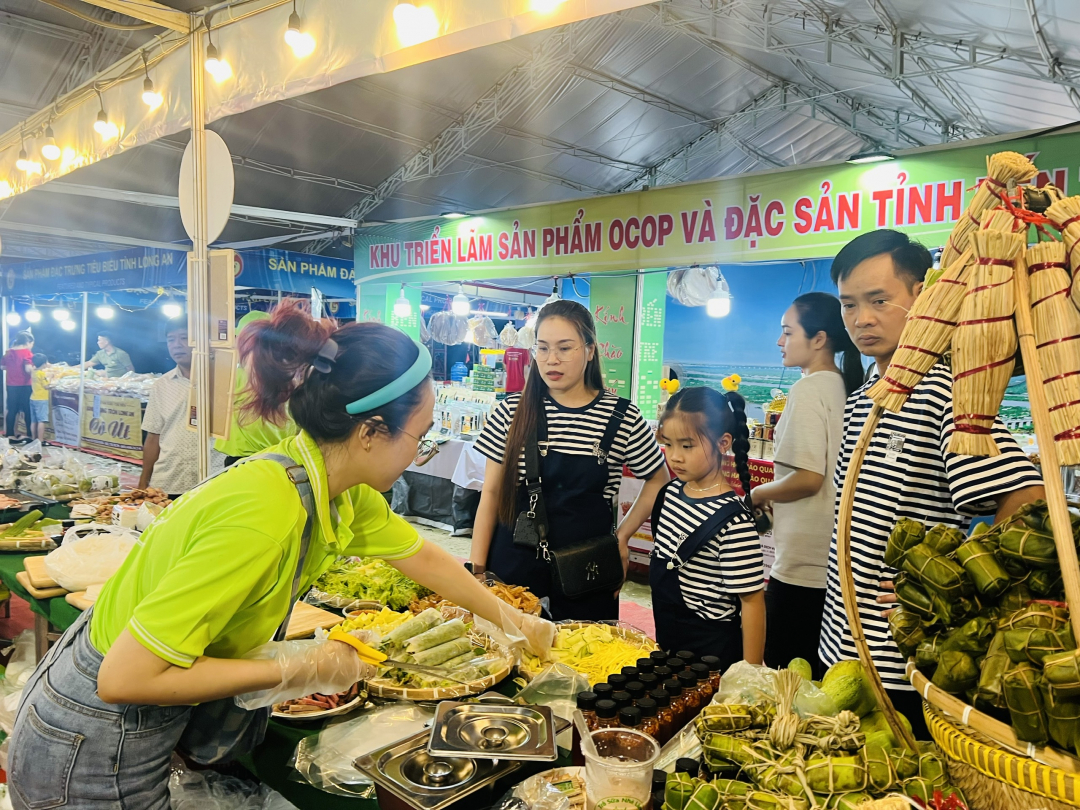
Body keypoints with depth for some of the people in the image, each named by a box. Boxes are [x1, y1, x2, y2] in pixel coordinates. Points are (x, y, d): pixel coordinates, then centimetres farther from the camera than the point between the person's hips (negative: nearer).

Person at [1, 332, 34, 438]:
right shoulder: (27, 352, -13)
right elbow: (28, 369, -23)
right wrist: (35, 368, -3)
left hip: (11, 386, 6)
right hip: (24, 386, -5)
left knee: (12, 410, 12)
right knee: (28, 411, 4)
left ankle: (9, 434, 16)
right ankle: (30, 434, 8)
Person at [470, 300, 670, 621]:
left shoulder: (623, 417, -6)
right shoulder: (511, 412, -2)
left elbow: (658, 480, 8)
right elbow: (491, 493, 2)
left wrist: (623, 536, 0)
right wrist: (477, 567, -3)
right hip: (514, 568, 1)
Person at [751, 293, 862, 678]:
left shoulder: (808, 389, -14)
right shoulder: (844, 387, 10)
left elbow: (808, 477, -21)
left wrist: (758, 494, -5)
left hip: (802, 566, -9)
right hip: (832, 560, 9)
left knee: (782, 671, 3)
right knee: (817, 675, 16)